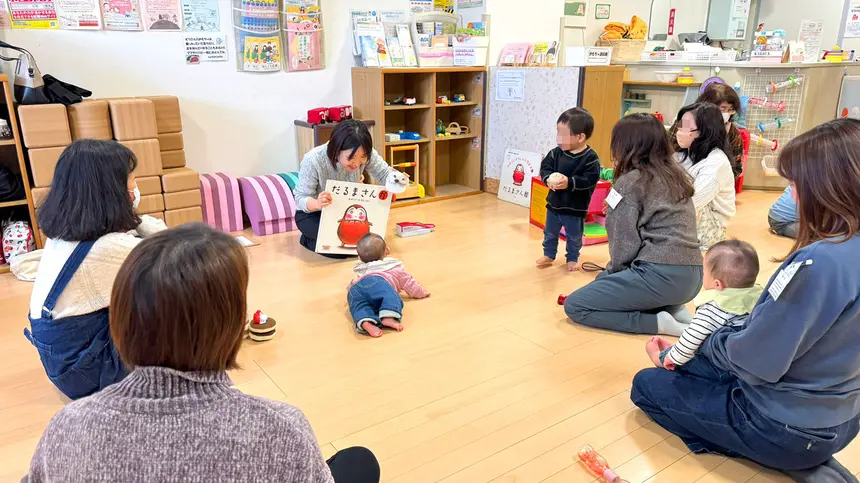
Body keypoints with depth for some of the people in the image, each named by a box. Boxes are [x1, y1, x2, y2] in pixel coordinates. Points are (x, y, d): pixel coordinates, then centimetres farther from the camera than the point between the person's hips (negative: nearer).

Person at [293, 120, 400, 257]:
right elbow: (300, 199, -26)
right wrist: (317, 204, -50)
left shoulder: (365, 154, -23)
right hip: (312, 213, -4)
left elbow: (385, 173, -12)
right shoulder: (313, 161, -33)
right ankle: (308, 239, 5)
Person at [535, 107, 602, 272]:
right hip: (554, 204, 4)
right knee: (550, 233, 19)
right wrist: (548, 178, -26)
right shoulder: (556, 153, -7)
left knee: (574, 236, 15)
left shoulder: (590, 158, -19)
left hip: (575, 208, -4)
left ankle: (572, 259, 34)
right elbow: (545, 167, -4)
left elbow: (590, 179, -24)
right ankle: (549, 255, 37)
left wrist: (569, 182, -35)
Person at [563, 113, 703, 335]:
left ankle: (658, 322, -8)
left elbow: (625, 242, -9)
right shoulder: (676, 174, 15)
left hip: (661, 275, -9)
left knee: (574, 305, 0)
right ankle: (672, 309, 9)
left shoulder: (630, 182, -7)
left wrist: (613, 270, 12)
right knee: (604, 281, 28)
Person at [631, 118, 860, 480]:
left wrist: (707, 340, -5)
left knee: (646, 385, 8)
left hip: (790, 426, -9)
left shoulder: (819, 261, -32)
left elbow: (756, 361, -26)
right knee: (692, 364, 25)